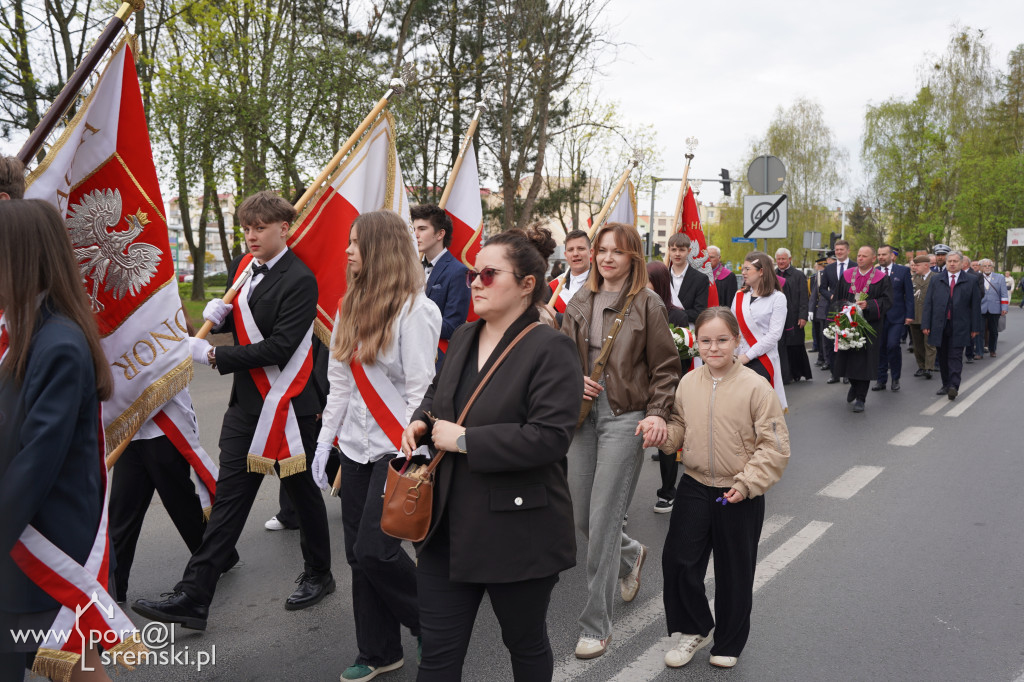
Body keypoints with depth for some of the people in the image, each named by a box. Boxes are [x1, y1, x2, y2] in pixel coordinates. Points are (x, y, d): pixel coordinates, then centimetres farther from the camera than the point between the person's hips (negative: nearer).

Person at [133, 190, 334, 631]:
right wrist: (218, 313, -1)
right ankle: (192, 598, 10)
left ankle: (318, 575, 32)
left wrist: (213, 356, -19)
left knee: (302, 490, 10)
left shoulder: (300, 279, -16)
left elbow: (279, 347, -22)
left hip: (288, 404, -6)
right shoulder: (243, 265, 8)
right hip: (246, 401, 7)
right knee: (229, 496, 7)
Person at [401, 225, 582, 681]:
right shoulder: (464, 337, 8)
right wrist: (421, 421, 1)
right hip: (449, 528, 7)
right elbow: (438, 392, 24)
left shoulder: (550, 349, -15)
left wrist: (464, 440, -21)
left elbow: (550, 436, -25)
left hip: (518, 533, -6)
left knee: (526, 644, 18)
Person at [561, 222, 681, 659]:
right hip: (583, 415, 5)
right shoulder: (580, 303, 9)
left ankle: (596, 626, 11)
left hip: (625, 418, -5)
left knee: (602, 520, -4)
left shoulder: (647, 304, -3)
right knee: (579, 516, 11)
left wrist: (658, 414, -14)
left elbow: (665, 367, -2)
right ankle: (632, 554, 44)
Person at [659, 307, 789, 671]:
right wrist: (662, 432, -10)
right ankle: (694, 629, 28)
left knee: (734, 572, 12)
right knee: (677, 560, 2)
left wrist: (747, 483, -17)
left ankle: (729, 644, 33)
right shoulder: (688, 382, -2)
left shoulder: (756, 387, -13)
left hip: (740, 496, -3)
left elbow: (775, 445, -11)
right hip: (694, 487, 3)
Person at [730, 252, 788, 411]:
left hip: (762, 360, -4)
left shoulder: (777, 297, -3)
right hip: (739, 359, 4)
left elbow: (774, 334, -10)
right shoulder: (740, 295, 11)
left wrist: (747, 356, -13)